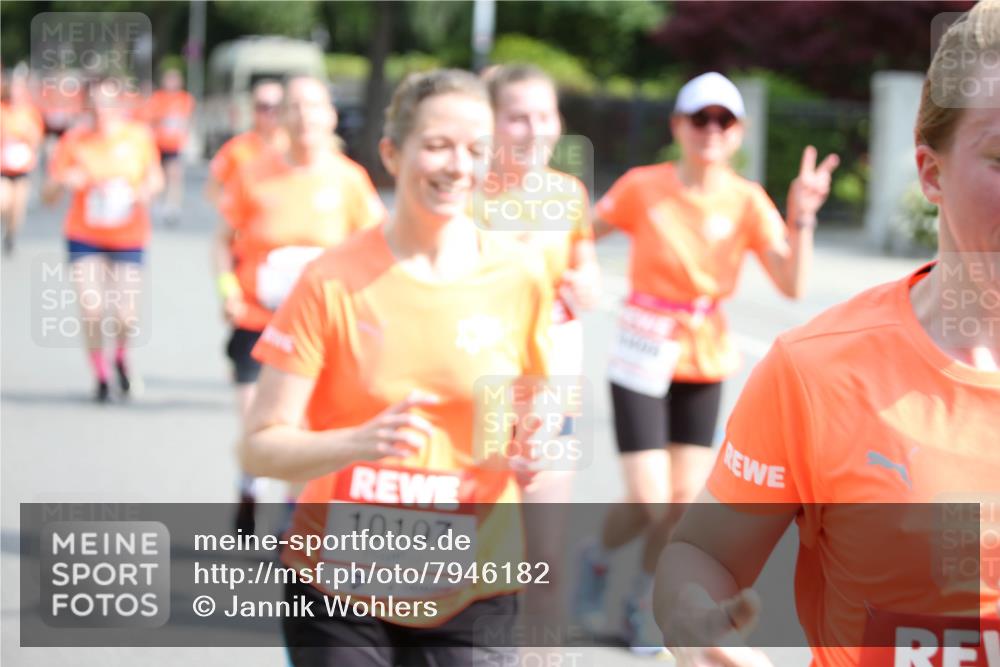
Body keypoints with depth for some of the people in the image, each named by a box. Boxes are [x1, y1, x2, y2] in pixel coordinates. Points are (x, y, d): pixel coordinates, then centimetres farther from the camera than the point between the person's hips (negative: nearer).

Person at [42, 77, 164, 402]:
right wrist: (62, 182, -29)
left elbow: (155, 177, 9)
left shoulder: (139, 137, -7)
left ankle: (121, 357, 30)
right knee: (91, 310, -11)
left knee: (125, 315, -6)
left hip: (128, 238, 0)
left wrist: (147, 191, -13)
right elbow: (48, 195, -7)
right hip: (85, 238, 0)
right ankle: (100, 376, 15)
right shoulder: (74, 140, -9)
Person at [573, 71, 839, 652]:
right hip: (643, 358, -3)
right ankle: (599, 559, 25)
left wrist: (802, 217, -26)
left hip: (705, 364, 3)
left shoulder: (748, 202, -4)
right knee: (650, 503, -9)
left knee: (685, 500, 4)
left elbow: (793, 285, -14)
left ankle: (644, 603, 29)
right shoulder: (643, 188, -9)